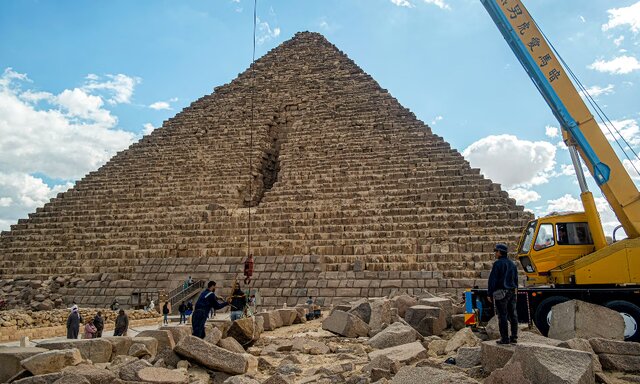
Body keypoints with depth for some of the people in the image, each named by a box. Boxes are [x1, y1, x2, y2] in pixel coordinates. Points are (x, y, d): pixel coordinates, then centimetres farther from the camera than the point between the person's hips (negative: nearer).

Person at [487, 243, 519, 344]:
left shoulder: (498, 264, -11)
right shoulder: (512, 264, 13)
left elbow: (492, 280, -13)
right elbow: (516, 280, 18)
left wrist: (489, 294, -9)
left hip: (501, 293, -7)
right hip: (512, 292, 8)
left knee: (502, 316, -4)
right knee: (513, 315, 9)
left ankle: (505, 339, -2)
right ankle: (514, 337, 14)